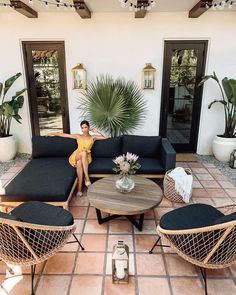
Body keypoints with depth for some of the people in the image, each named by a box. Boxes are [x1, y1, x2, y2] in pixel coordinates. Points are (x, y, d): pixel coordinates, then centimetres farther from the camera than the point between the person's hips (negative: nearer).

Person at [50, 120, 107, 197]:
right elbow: (64, 135, 17)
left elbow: (106, 137, 10)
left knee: (79, 163, -38)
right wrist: (53, 133, 17)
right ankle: (87, 178, -40)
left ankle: (79, 189, -40)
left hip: (86, 157, 0)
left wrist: (97, 131, 10)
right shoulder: (78, 136, 15)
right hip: (76, 156, 0)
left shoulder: (93, 137, 14)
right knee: (83, 153, -37)